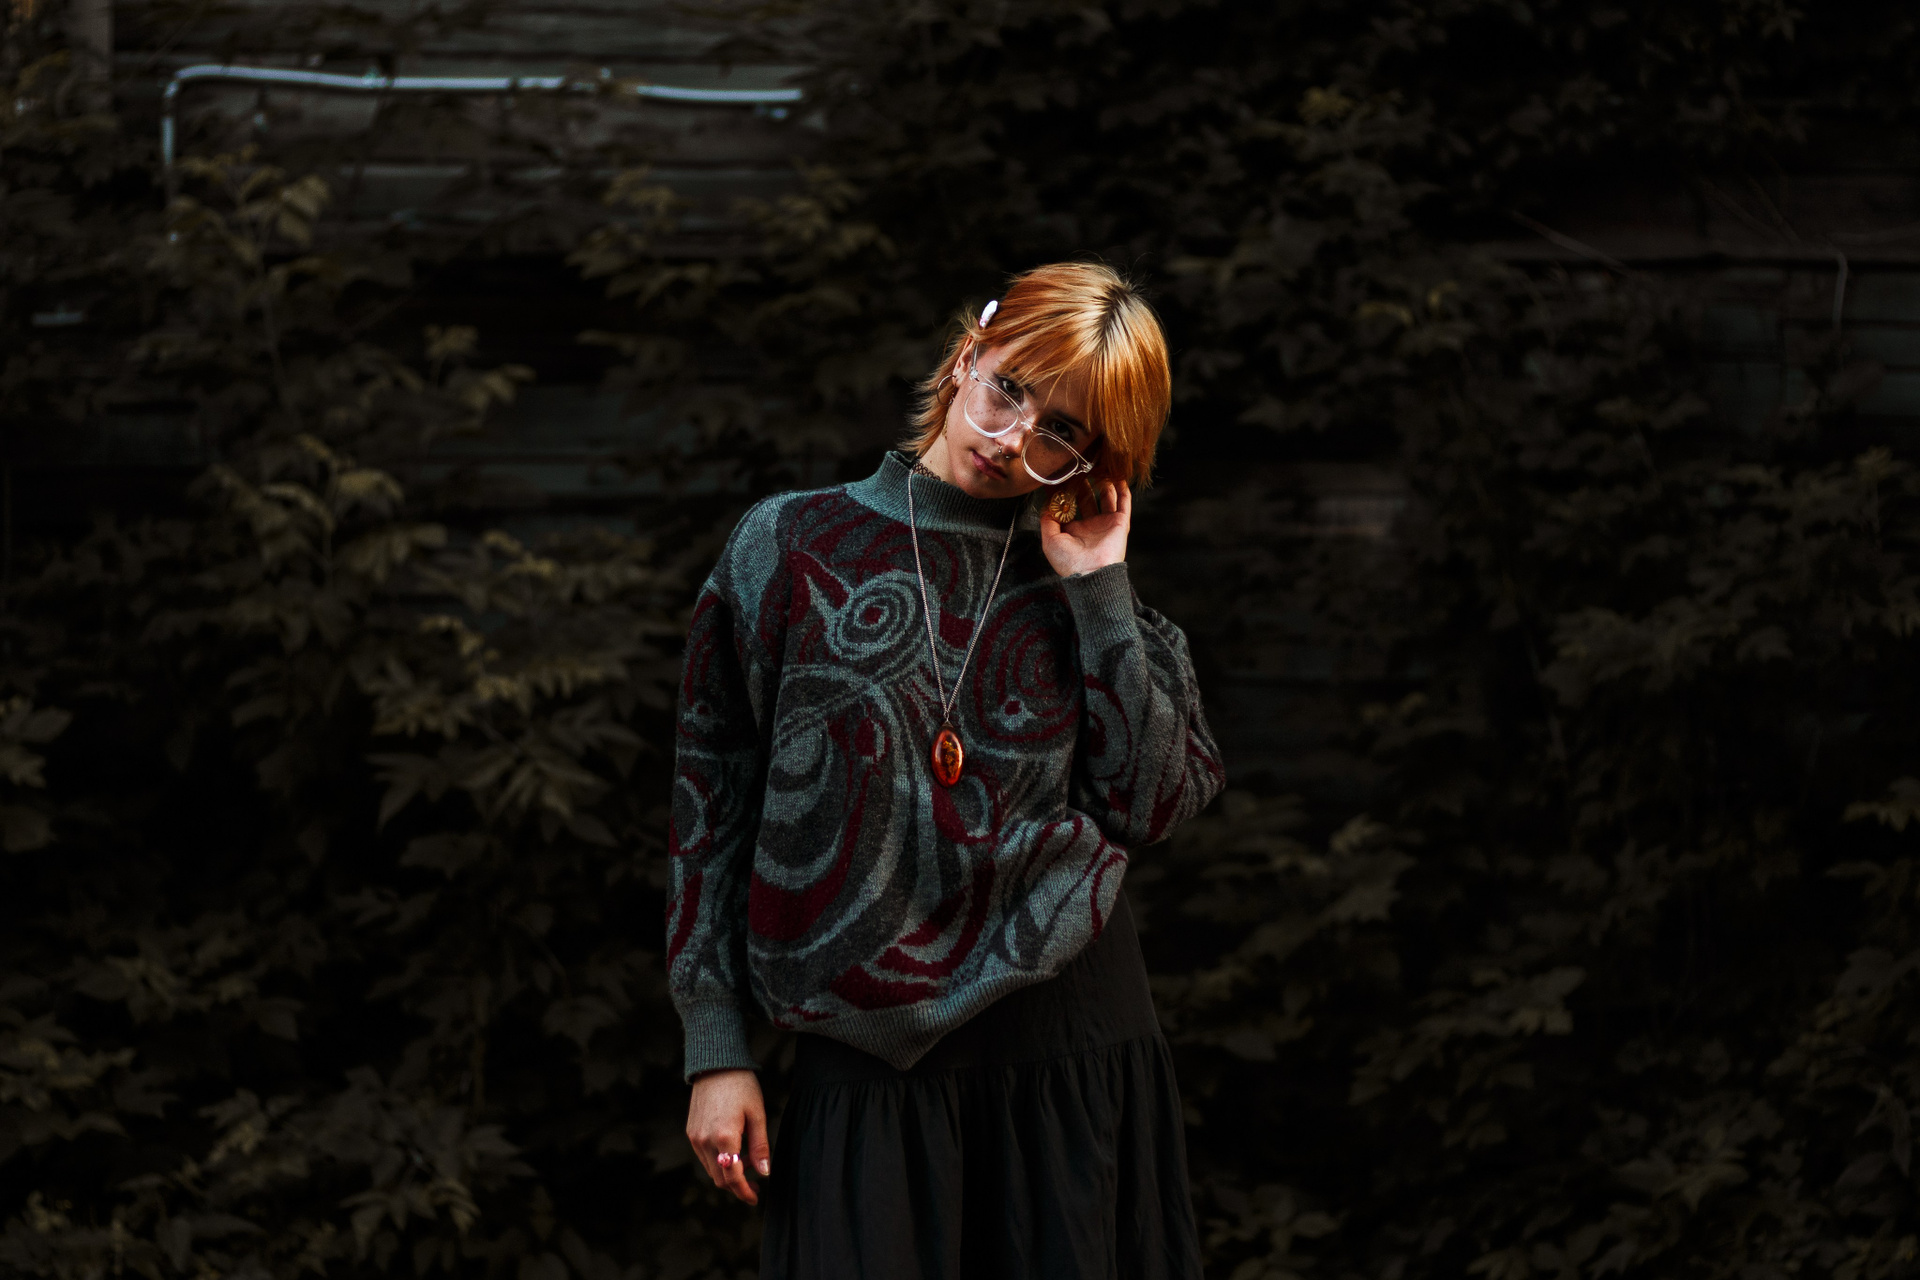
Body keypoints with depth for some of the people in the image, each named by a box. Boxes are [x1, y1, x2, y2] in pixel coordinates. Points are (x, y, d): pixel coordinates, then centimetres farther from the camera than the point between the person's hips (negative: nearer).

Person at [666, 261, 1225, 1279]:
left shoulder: (1075, 585, 8)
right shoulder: (792, 549, 2)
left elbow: (1152, 805, -4)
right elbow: (712, 811, 3)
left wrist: (1099, 594, -5)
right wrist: (716, 1052, 0)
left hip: (1067, 1041, 2)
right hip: (866, 1064, -1)